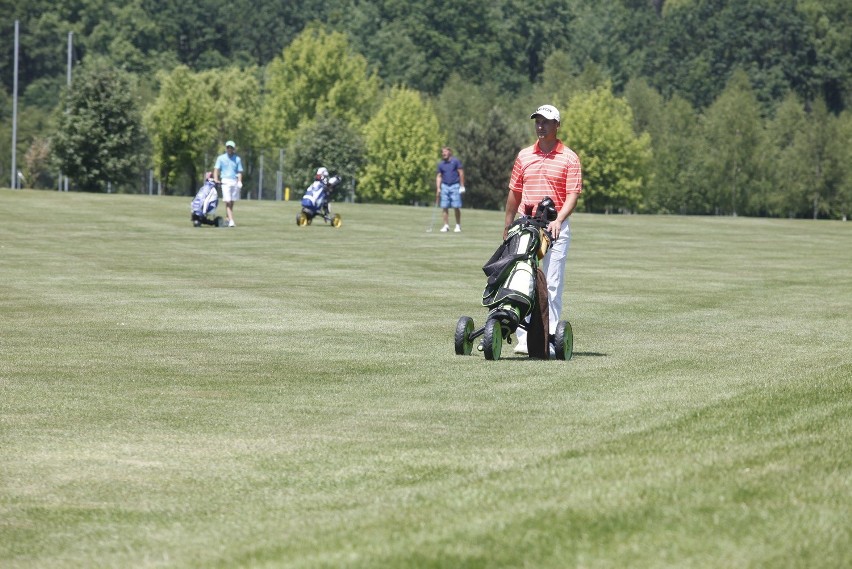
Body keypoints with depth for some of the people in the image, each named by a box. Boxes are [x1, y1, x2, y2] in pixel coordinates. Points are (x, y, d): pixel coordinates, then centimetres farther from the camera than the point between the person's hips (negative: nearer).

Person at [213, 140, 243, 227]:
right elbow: (216, 169, 3)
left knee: (232, 202, 4)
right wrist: (216, 179, -14)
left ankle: (228, 219, 14)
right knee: (227, 202, -12)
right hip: (225, 181, -2)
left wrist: (239, 182, -7)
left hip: (235, 182, 2)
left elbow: (239, 172, 8)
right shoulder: (221, 158, 9)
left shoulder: (237, 159, 12)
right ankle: (231, 221, -18)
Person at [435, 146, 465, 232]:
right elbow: (439, 176, 12)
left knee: (456, 207, -5)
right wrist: (438, 188, 2)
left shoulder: (456, 161, -3)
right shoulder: (441, 164, 9)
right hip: (445, 186, 4)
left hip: (455, 186, -4)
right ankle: (446, 225, 5)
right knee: (445, 207, 0)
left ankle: (458, 225, 5)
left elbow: (461, 173, -3)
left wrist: (462, 186, -9)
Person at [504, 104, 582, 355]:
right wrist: (507, 226, 17)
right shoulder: (524, 156, 11)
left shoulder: (569, 158, 0)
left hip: (556, 227, -3)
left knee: (553, 283, -4)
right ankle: (524, 338, -1)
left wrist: (558, 220, -22)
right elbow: (514, 193, 18)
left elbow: (573, 194, -7)